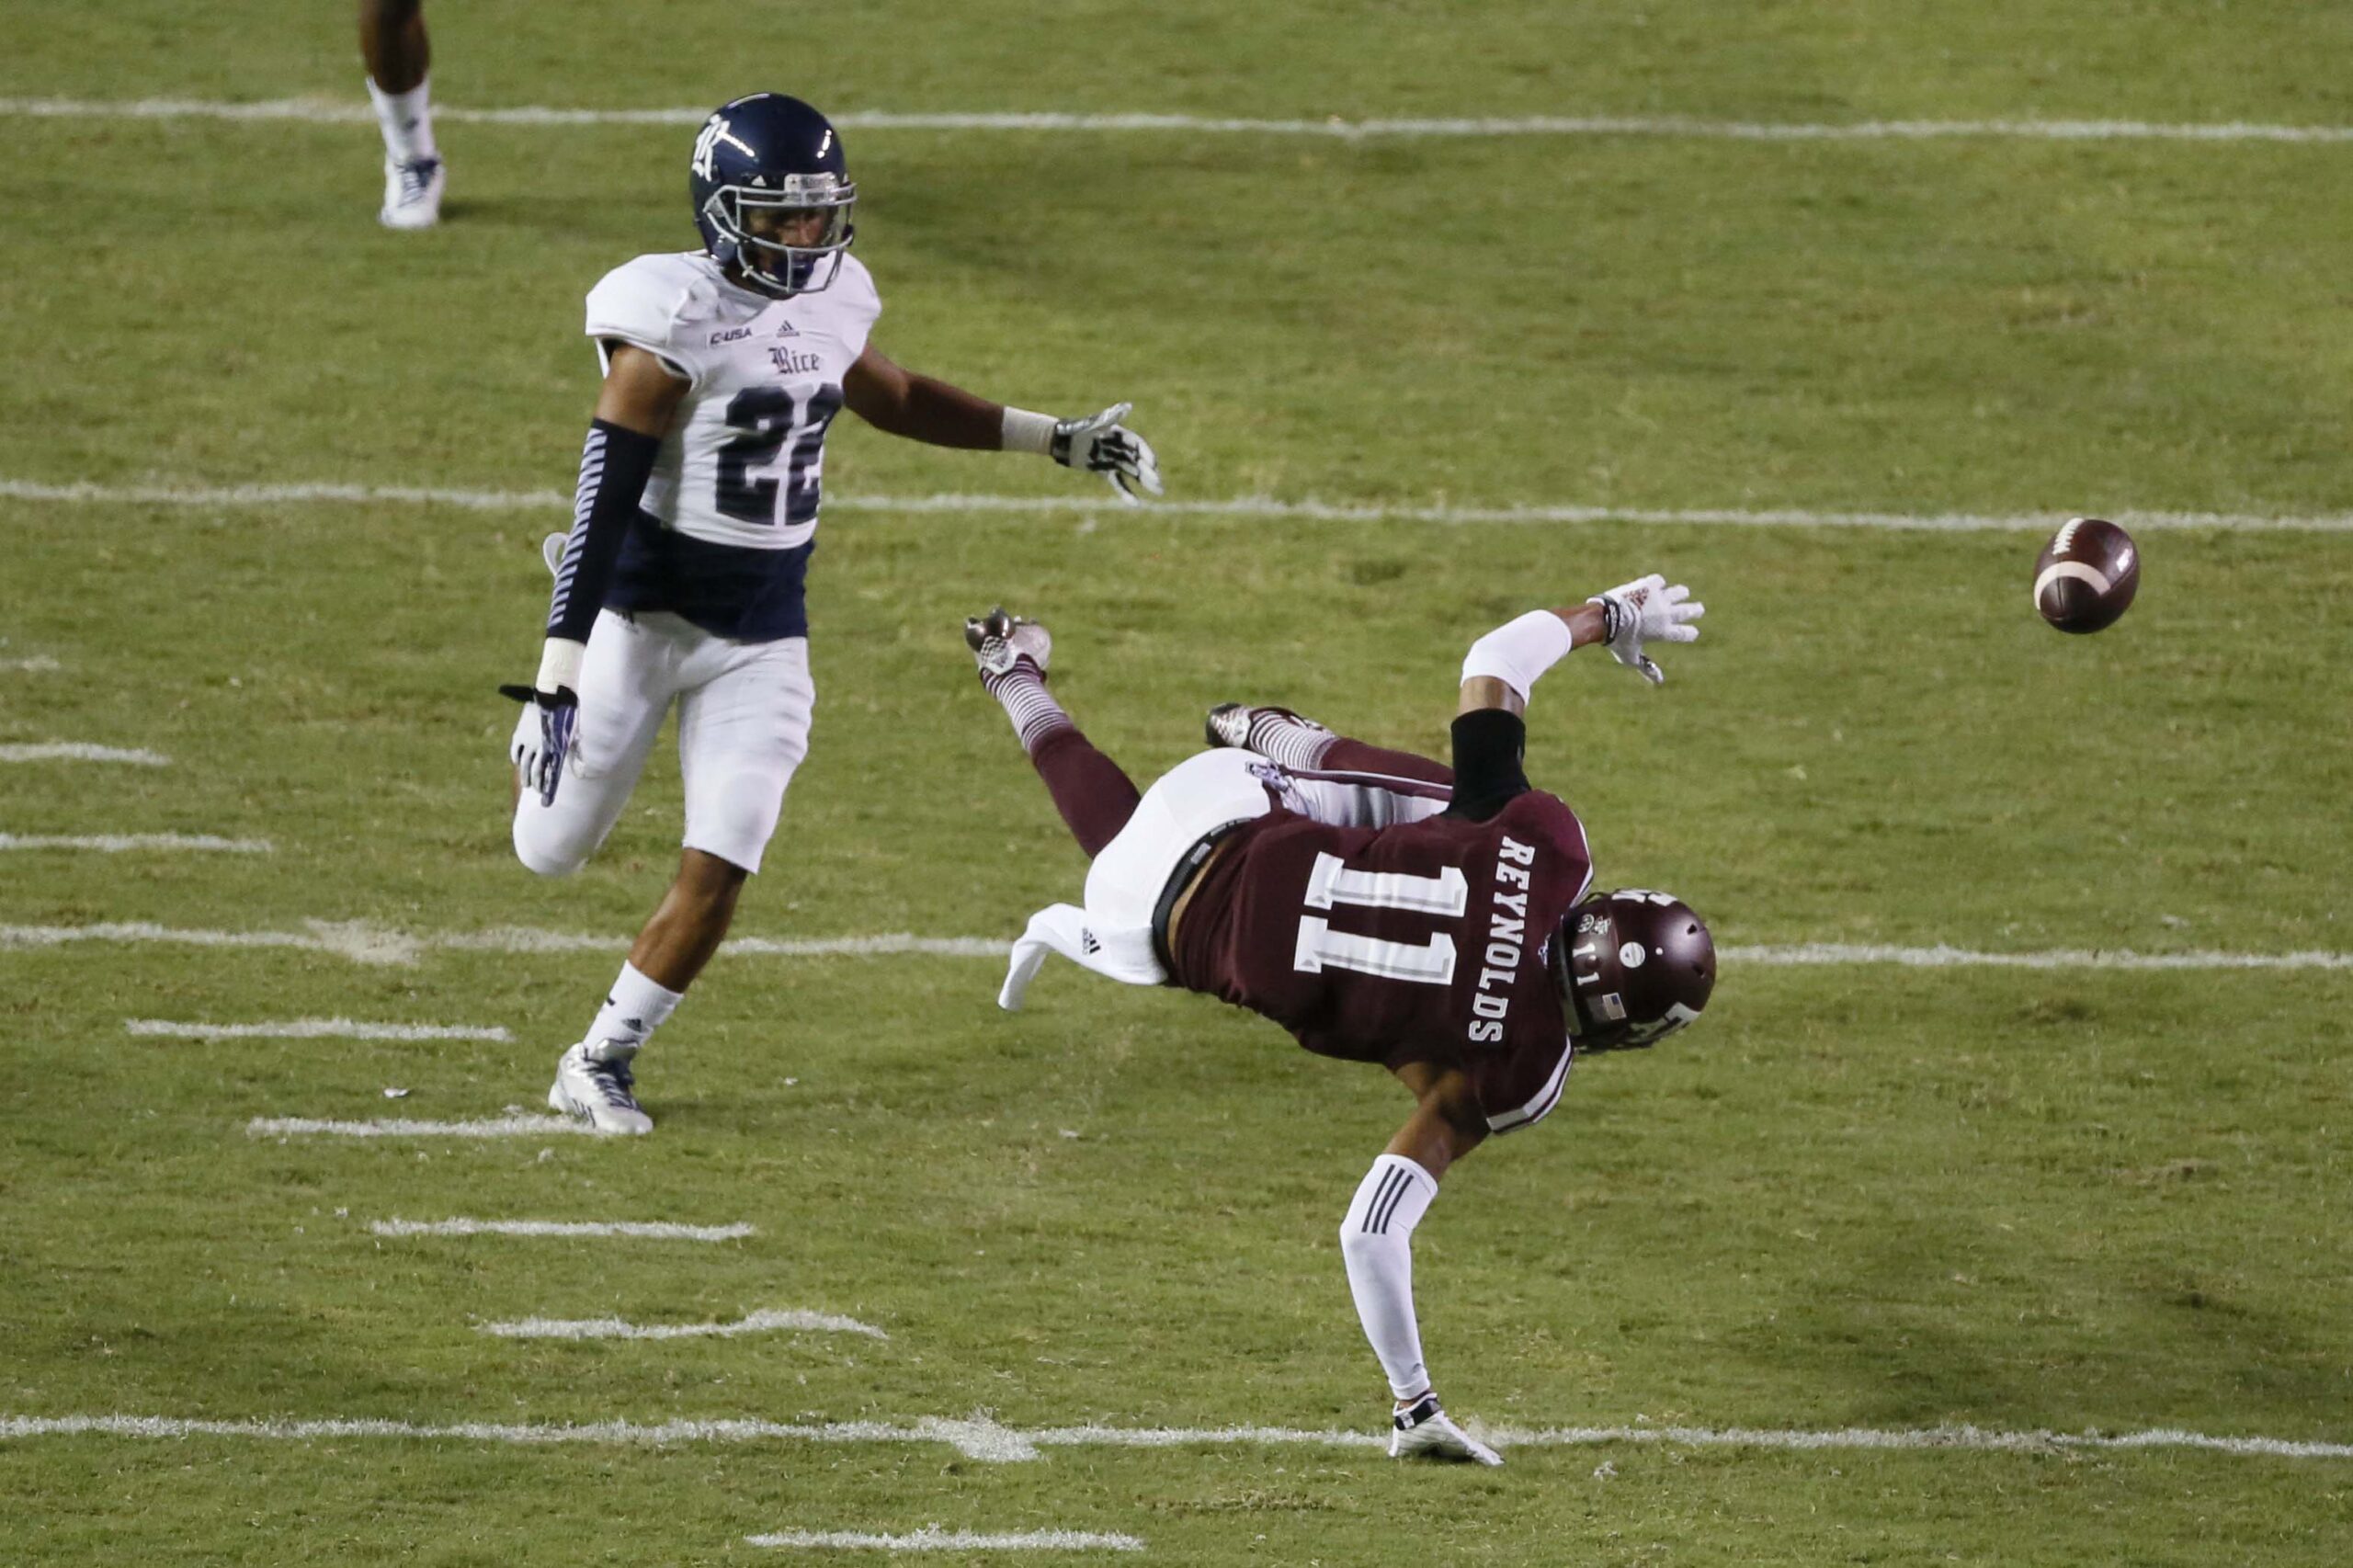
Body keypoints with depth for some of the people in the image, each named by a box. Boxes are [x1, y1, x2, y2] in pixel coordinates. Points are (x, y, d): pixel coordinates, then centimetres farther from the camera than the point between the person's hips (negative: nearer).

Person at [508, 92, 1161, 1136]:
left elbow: (891, 399, 23)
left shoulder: (832, 301, 0)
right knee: (552, 851, 8)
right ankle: (545, 723, 42)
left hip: (762, 638, 5)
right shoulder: (675, 323, -21)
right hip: (643, 615, -5)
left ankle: (599, 1063, 15)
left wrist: (1059, 442, 22)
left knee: (718, 875, -4)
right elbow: (603, 501, -22)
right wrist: (561, 670, -27)